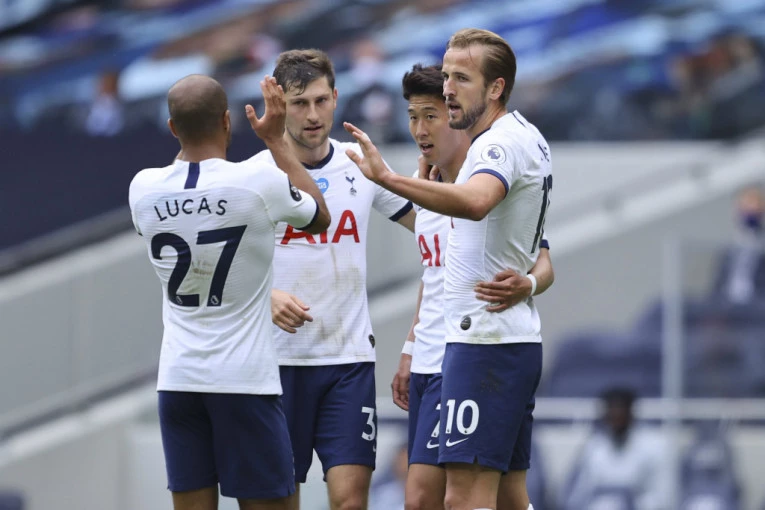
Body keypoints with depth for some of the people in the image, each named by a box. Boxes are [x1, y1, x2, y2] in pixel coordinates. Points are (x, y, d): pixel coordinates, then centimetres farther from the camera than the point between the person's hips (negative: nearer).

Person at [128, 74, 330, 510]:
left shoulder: (143, 189, -1)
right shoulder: (259, 182, -12)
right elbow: (319, 216, 10)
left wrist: (189, 138, 27)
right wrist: (277, 140, 17)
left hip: (178, 378, 4)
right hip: (245, 378, -4)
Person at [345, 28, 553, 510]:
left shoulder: (501, 142, -15)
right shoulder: (526, 137, 17)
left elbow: (473, 202, -40)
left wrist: (387, 177, -47)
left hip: (484, 340, -11)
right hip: (516, 339, 11)